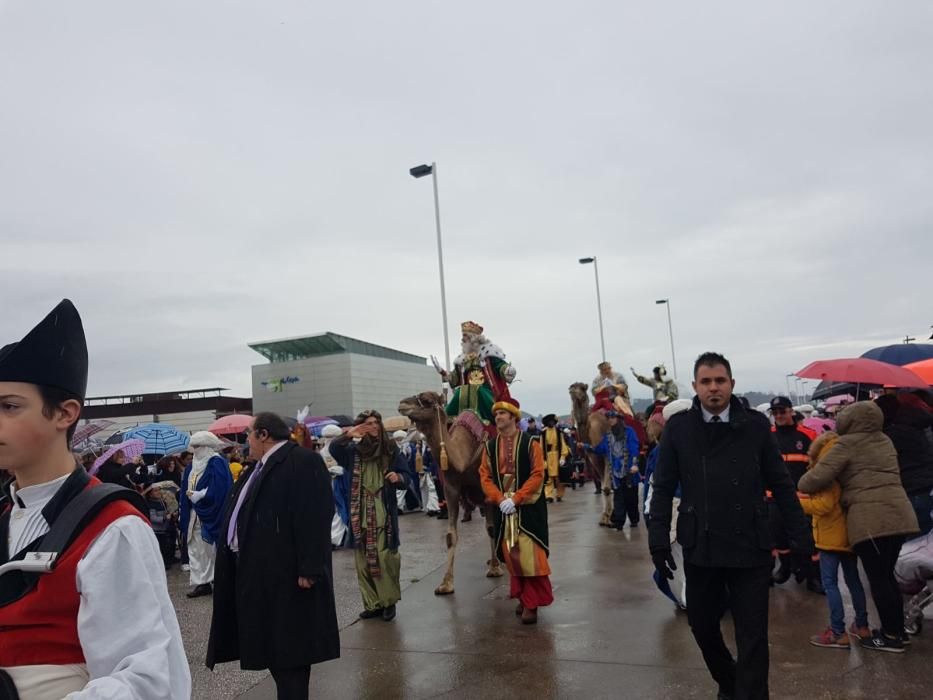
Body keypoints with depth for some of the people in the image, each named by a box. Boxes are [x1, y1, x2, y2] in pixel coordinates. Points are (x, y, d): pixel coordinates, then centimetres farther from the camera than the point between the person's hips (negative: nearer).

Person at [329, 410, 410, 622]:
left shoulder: (392, 450, 3)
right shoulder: (354, 450, 6)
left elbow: (406, 479, 2)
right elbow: (333, 449, -10)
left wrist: (398, 477, -21)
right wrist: (348, 435, -27)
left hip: (384, 513, -2)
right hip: (361, 514, 2)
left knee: (385, 557, -6)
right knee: (364, 560, 5)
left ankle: (389, 602, 8)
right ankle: (372, 603, 16)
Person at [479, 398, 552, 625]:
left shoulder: (530, 443, -5)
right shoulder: (490, 446, 7)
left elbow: (537, 475, -11)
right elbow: (485, 477, 4)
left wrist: (515, 499, -18)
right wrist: (500, 499, -13)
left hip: (528, 507, -4)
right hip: (502, 507, 4)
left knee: (529, 555, -7)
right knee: (511, 555, 8)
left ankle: (531, 603, 2)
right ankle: (522, 597, 24)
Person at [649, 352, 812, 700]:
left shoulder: (756, 425, 0)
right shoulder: (678, 427, -1)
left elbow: (781, 485, 4)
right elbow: (663, 488, 1)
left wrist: (800, 536, 2)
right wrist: (659, 540, -5)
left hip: (750, 546, -1)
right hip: (700, 547, 2)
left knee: (753, 635, 3)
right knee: (702, 624, 17)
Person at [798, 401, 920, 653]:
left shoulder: (847, 443, -6)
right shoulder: (885, 441, 17)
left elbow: (818, 477, -10)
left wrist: (801, 485, 10)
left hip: (870, 519, -8)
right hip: (898, 515, 8)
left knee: (877, 578, 1)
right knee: (886, 575, 19)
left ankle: (891, 637, 8)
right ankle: (896, 630, 26)